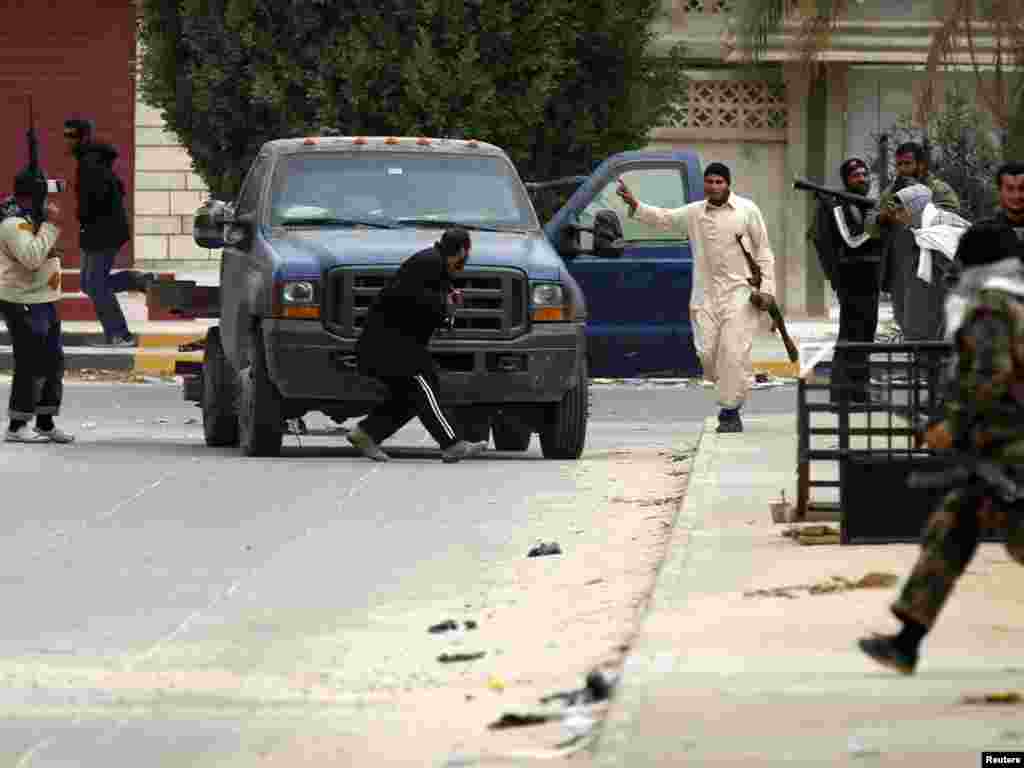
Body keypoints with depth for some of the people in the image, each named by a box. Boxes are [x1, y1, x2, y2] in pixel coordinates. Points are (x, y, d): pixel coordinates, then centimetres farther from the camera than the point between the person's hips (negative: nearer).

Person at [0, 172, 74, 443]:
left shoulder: (29, 218, 14)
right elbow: (31, 258, -30)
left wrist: (50, 222, 11)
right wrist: (50, 224, -25)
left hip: (43, 302, 10)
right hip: (24, 304, -10)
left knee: (53, 363, 13)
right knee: (31, 366, -9)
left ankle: (46, 424, 21)